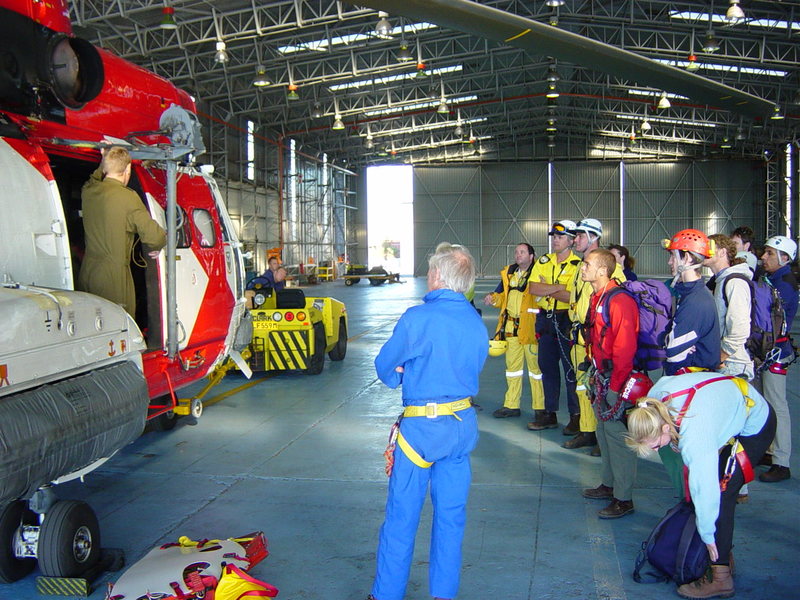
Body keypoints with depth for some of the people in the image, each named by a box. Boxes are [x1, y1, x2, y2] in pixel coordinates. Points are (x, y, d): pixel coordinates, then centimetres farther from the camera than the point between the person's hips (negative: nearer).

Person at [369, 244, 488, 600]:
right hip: (464, 425, 6)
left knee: (402, 516, 6)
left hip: (422, 426, -5)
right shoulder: (477, 322, 3)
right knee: (451, 513, 14)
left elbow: (384, 366, -6)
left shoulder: (418, 318, -15)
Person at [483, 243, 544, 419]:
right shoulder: (508, 273, 15)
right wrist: (493, 299, 3)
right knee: (512, 365, 14)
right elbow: (502, 295, 22)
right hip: (511, 327, 7)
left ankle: (540, 407, 9)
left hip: (531, 327, -7)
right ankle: (511, 405, 24)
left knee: (535, 365, -1)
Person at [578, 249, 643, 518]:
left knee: (617, 434, -3)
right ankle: (609, 484, 33)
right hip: (601, 376, 10)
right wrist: (596, 373, 16)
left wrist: (615, 385, -19)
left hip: (616, 379, -10)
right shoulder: (597, 298, 12)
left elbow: (625, 347, -22)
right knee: (604, 432, 18)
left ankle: (624, 498, 7)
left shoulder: (619, 300, -19)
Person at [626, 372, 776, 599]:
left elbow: (705, 490, -31)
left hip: (754, 427, -8)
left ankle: (720, 578, -6)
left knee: (720, 493, -13)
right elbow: (667, 379, 3)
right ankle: (724, 556, 18)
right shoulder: (656, 395, -22)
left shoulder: (694, 439, -40)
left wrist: (707, 535, -16)